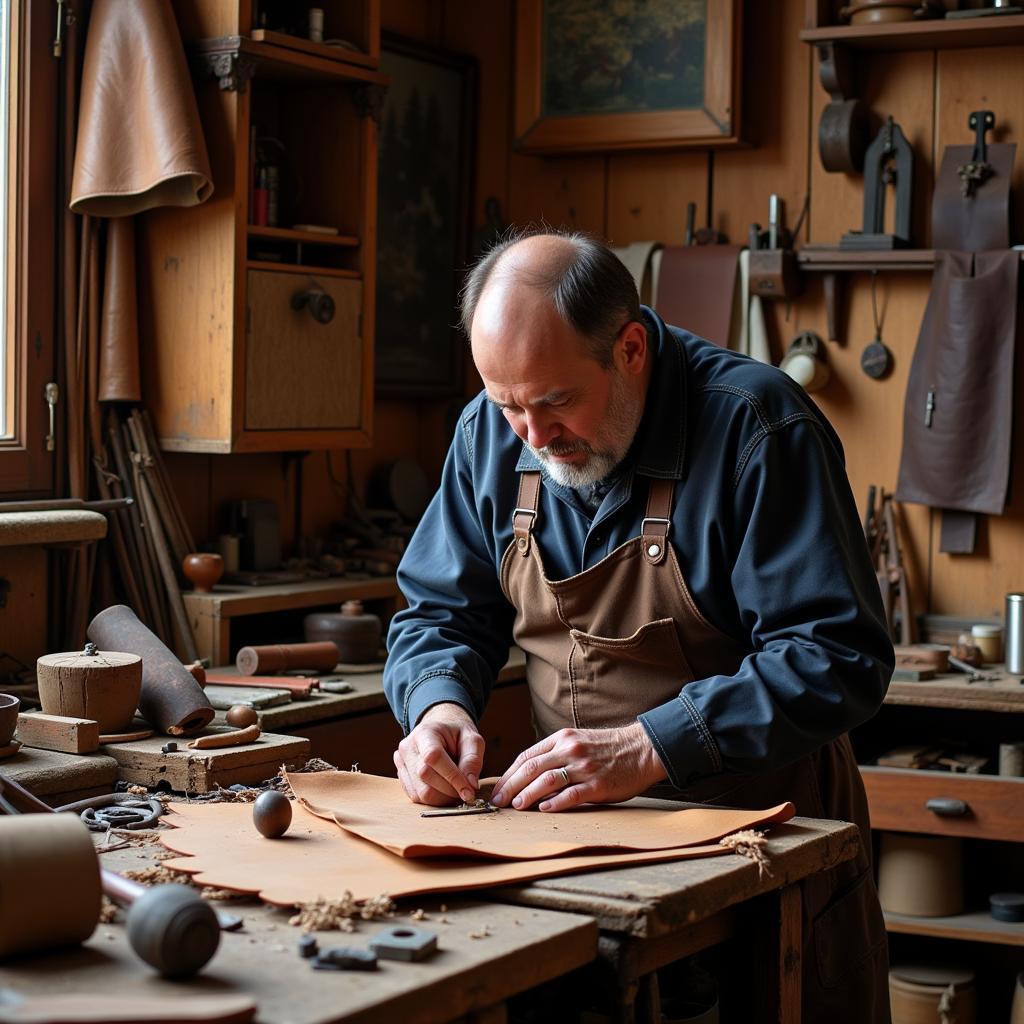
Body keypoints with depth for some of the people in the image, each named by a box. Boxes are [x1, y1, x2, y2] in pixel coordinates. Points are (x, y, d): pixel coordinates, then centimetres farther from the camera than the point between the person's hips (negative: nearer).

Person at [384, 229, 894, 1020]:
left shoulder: (755, 425, -20)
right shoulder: (494, 434, -3)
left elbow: (838, 658, -24)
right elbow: (443, 612, 7)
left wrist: (648, 748, -30)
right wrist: (440, 704, -15)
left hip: (764, 840, -4)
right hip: (578, 837, 4)